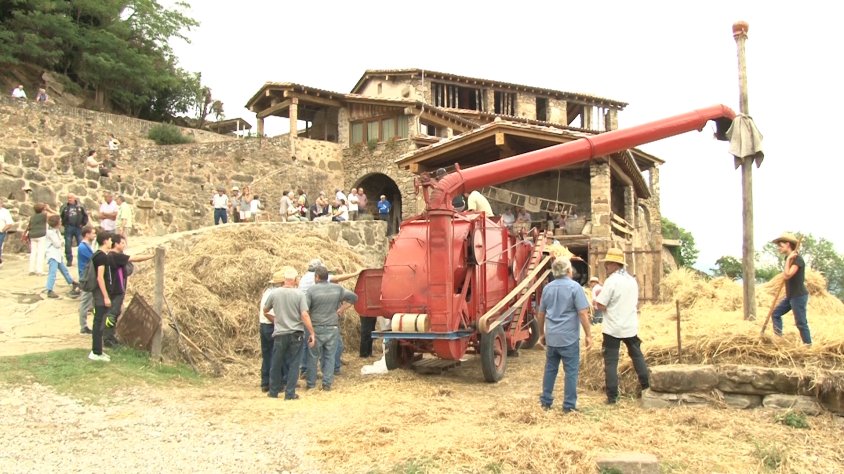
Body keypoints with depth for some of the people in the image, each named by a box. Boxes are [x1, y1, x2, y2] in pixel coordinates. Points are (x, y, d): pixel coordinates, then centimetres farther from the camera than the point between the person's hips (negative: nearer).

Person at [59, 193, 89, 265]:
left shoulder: (80, 206, 1)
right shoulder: (64, 207, -1)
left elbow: (85, 215, 8)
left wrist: (83, 223, 2)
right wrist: (63, 223, -4)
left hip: (78, 227, 0)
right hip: (68, 228, 0)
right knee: (68, 245, 2)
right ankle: (69, 261, 12)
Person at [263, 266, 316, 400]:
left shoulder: (274, 293, -3)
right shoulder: (300, 294, -9)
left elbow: (265, 311, 12)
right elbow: (305, 315, -13)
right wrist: (312, 333, -8)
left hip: (280, 334, 1)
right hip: (296, 334, -1)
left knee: (276, 364, 15)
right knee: (294, 364, 7)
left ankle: (273, 391, 26)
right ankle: (290, 393, 9)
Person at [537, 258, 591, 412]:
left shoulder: (547, 288, 8)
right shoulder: (574, 287, -8)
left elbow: (540, 314, 15)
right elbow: (583, 313, -13)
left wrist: (541, 333, 25)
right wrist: (588, 335, -7)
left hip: (551, 337, 5)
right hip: (569, 337, -5)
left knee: (550, 368, 15)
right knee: (571, 371, 3)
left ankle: (546, 401, 21)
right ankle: (569, 405, 7)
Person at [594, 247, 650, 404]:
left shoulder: (611, 281, -16)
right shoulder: (632, 280, 9)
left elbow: (600, 306, -17)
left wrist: (597, 298, 2)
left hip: (613, 328, -6)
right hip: (631, 326, 6)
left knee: (611, 362, -1)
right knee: (637, 356, 21)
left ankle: (612, 396, -1)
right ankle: (646, 387, 25)